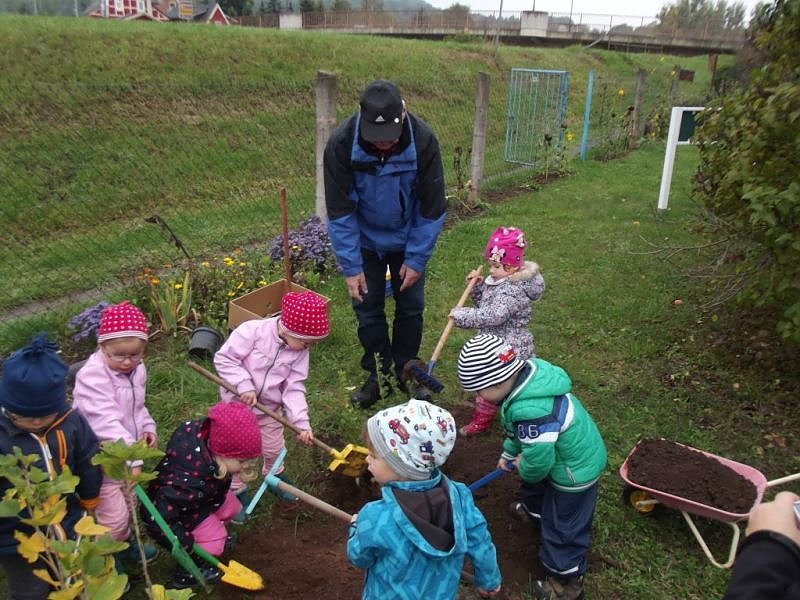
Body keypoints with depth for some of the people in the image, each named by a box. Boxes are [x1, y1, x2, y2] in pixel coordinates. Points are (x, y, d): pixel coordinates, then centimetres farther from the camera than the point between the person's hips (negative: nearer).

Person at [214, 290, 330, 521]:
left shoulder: (300, 350, -13)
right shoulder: (252, 331, -28)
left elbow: (294, 388, -11)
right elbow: (223, 358, -24)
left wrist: (302, 423, -18)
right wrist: (245, 386, -29)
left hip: (269, 407, 4)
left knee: (274, 449, 19)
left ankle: (275, 476, 50)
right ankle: (238, 491, 33)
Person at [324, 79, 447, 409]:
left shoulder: (423, 140, -27)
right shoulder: (341, 143, -28)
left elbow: (432, 208, -16)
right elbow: (340, 211, -19)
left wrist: (416, 259, -15)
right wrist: (350, 267, -19)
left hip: (407, 239, 1)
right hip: (365, 242, 0)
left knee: (411, 306, 8)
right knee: (368, 308, 4)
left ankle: (406, 369, 28)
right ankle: (378, 374, 22)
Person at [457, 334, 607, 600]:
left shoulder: (530, 410, -43)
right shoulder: (528, 374, -14)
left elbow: (538, 462, -30)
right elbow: (520, 431, 6)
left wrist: (522, 467, -8)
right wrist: (508, 452, 14)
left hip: (575, 469, -10)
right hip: (573, 452, 10)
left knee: (563, 527, 8)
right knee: (534, 485, 34)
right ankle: (533, 510, 64)